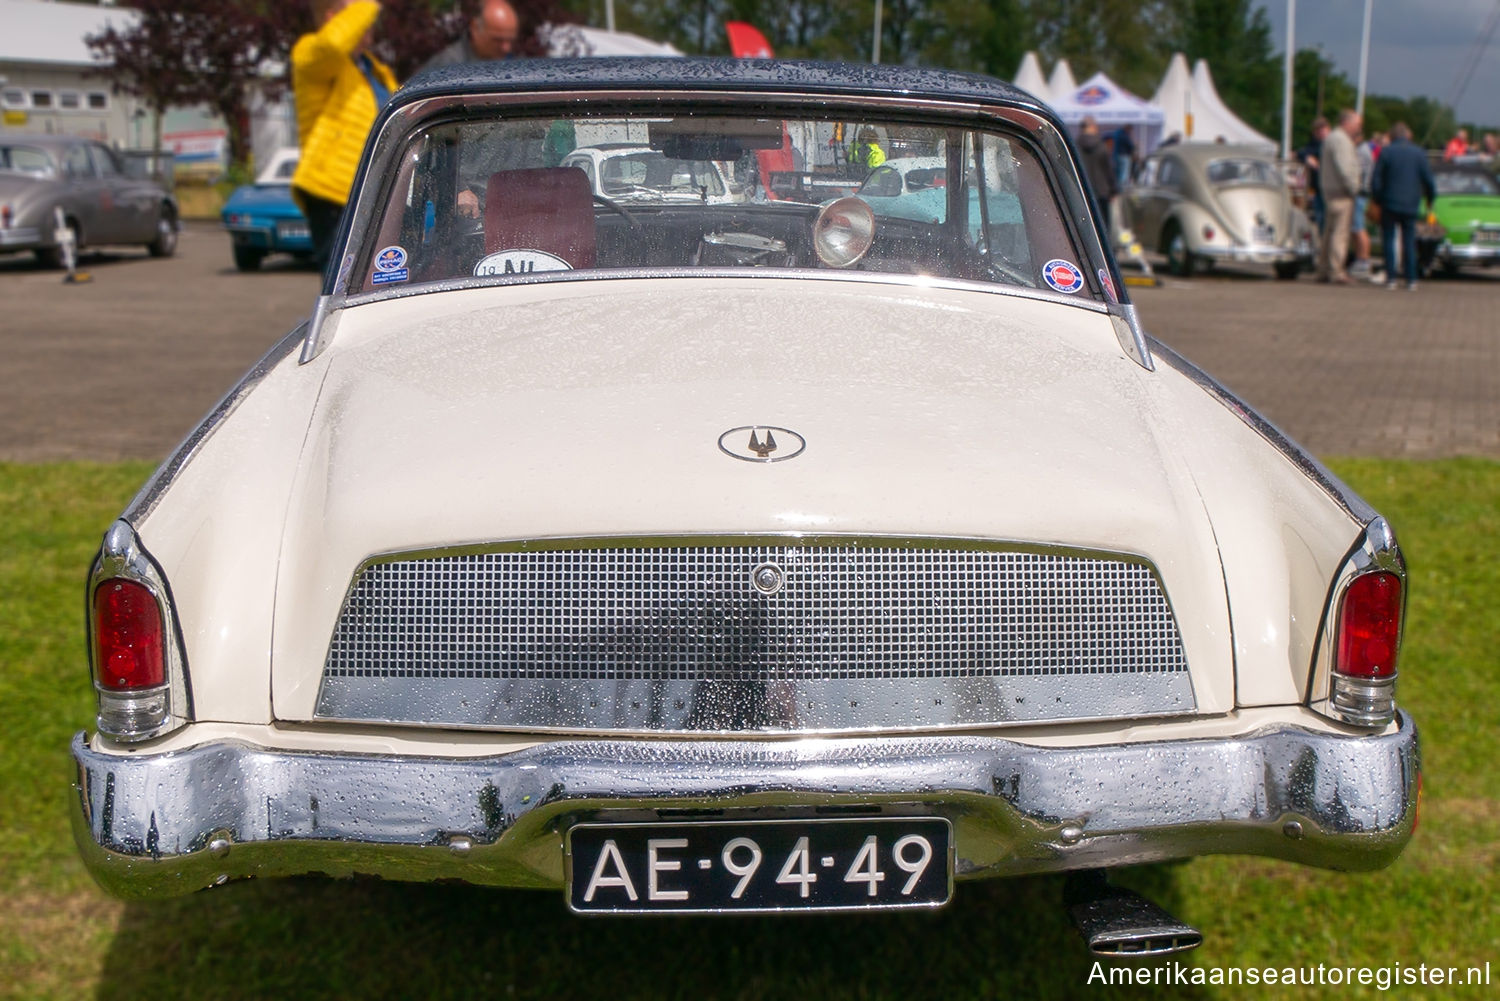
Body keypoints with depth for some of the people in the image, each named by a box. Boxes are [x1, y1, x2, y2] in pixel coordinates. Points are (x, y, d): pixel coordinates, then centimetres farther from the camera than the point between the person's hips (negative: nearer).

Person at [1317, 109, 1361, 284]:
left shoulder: (1331, 137, 18)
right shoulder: (1341, 140, -14)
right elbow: (1344, 169, -21)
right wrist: (1353, 188, -13)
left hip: (1329, 190, 11)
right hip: (1341, 193, -11)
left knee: (1329, 232, 13)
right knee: (1340, 232, -10)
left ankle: (1323, 270, 17)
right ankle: (1336, 272, -11)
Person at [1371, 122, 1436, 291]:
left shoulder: (1385, 152, -4)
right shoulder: (1419, 153, 1)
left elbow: (1376, 180, -4)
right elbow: (1428, 180, 3)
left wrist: (1377, 200, 9)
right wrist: (1430, 200, 17)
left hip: (1389, 203, -2)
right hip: (1411, 205, 2)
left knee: (1388, 240, 4)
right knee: (1409, 241, 8)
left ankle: (1391, 278, -1)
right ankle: (1411, 279, 6)